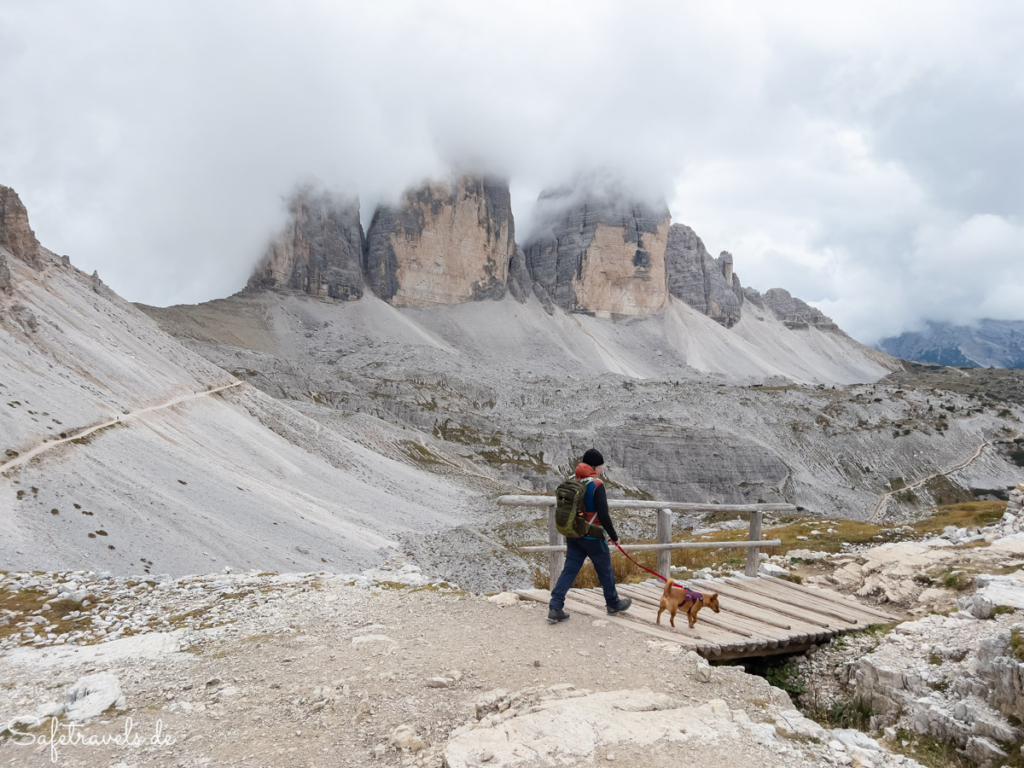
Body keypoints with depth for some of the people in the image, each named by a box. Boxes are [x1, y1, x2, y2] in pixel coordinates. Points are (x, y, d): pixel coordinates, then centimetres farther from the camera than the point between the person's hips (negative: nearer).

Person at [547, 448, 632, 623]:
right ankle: (614, 604, 30)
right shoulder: (596, 485, -18)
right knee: (605, 570, 13)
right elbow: (603, 515, -20)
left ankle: (555, 608, -1)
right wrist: (614, 536, -8)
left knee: (569, 570, 7)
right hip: (592, 537, -6)